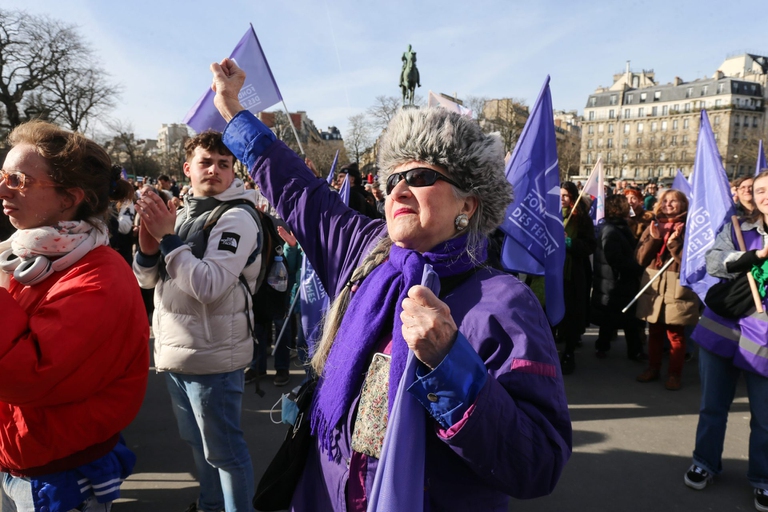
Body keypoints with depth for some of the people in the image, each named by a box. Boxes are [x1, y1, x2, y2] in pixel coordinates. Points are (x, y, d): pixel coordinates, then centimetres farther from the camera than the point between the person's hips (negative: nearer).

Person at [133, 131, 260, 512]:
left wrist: (168, 237, -22)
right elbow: (146, 279, 7)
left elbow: (209, 286, -25)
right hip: (174, 350, 8)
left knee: (223, 448, 5)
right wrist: (148, 243, -13)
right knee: (197, 440, 23)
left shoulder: (237, 218, -15)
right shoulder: (180, 214, 9)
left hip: (211, 354, -8)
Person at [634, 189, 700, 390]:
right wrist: (653, 239, -10)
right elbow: (640, 258, 2)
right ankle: (653, 368, 25)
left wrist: (674, 243, -20)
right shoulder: (654, 226, 10)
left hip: (677, 289, -4)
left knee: (675, 334, 2)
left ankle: (674, 374, 13)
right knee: (654, 332, 13)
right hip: (653, 287, 4)